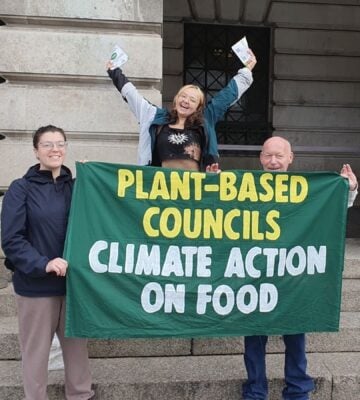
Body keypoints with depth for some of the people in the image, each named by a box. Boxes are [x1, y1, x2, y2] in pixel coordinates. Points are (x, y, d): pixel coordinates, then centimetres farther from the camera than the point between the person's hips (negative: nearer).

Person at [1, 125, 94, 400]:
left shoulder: (77, 186, 6)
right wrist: (42, 264, -22)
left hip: (74, 282, 3)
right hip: (35, 286, -3)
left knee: (77, 344, 14)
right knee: (36, 350, 8)